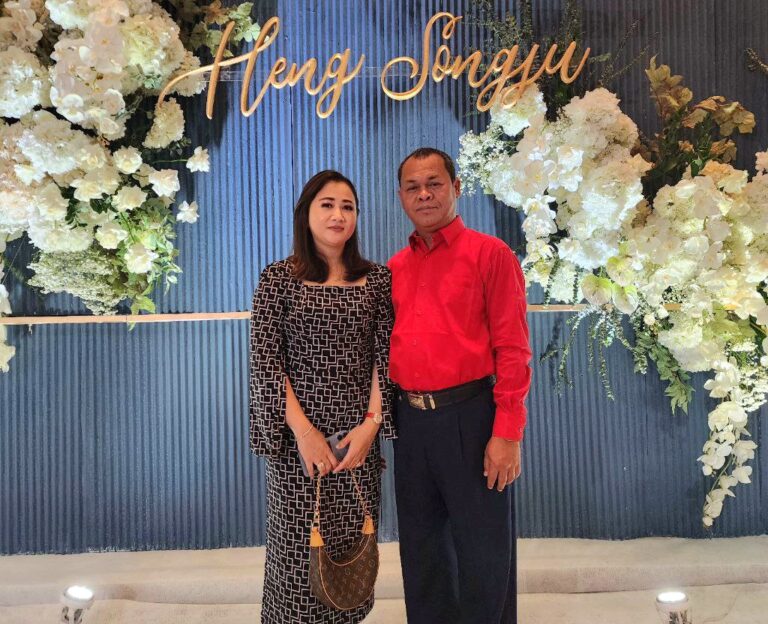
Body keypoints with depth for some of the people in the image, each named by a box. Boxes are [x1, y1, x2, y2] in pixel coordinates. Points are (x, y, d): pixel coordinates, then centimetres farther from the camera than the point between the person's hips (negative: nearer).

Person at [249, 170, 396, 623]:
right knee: (299, 542, 7)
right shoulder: (279, 278, -1)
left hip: (359, 431, 2)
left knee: (353, 542, 10)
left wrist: (372, 422, -7)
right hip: (298, 432, -2)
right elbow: (264, 360, -6)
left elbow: (385, 356, 3)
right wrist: (301, 429, -12)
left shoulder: (377, 278, 6)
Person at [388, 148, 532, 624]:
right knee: (422, 546, 19)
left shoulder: (490, 253, -4)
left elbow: (512, 349, -9)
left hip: (469, 416, -5)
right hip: (409, 420, 5)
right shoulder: (395, 268, 11)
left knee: (484, 550, 8)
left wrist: (507, 434, -14)